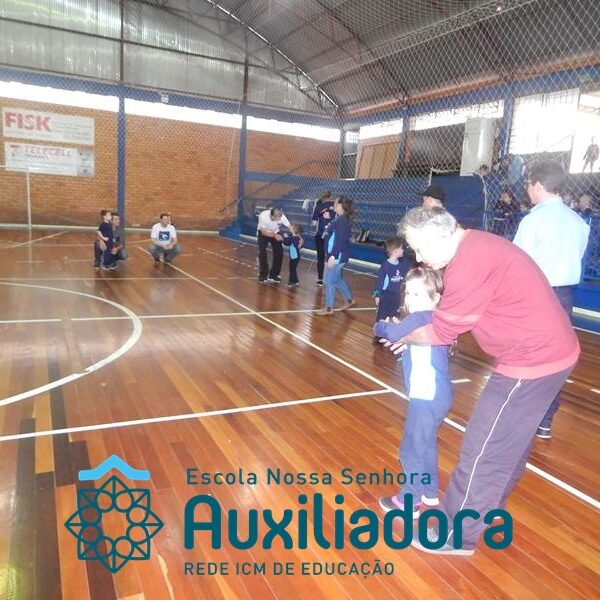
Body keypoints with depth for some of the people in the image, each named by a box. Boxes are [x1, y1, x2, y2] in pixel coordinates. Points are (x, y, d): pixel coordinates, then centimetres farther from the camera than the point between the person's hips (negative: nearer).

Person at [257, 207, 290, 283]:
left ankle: (273, 275, 7)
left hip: (276, 233, 3)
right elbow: (264, 232, -29)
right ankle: (263, 276, 0)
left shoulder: (282, 216, -30)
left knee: (279, 253, -7)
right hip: (263, 233, -3)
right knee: (262, 253, -15)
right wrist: (274, 235, -46)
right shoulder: (263, 216, -36)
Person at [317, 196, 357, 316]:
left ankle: (329, 308, 5)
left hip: (337, 256, -10)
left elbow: (340, 240, -24)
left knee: (329, 281, -4)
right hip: (336, 256, 10)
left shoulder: (342, 221, -18)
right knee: (338, 280, 21)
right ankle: (349, 300, 34)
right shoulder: (339, 219, 11)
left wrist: (332, 256, -27)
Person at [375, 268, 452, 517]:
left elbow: (393, 333, -31)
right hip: (436, 395, 10)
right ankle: (430, 492, 38)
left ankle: (409, 501, 17)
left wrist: (380, 326, -11)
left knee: (412, 450, 3)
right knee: (426, 446, 24)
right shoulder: (433, 320, 11)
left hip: (427, 397, -10)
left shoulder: (421, 318, -19)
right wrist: (399, 329, 5)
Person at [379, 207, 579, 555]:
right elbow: (457, 316, 14)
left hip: (532, 359, -10)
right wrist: (415, 333, 6)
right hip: (547, 350, 10)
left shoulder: (470, 263, -24)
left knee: (483, 450, 0)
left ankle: (456, 536, 16)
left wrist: (402, 335, 3)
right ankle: (491, 502, 45)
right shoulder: (476, 246, 8)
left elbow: (441, 332, -15)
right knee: (511, 438, 25)